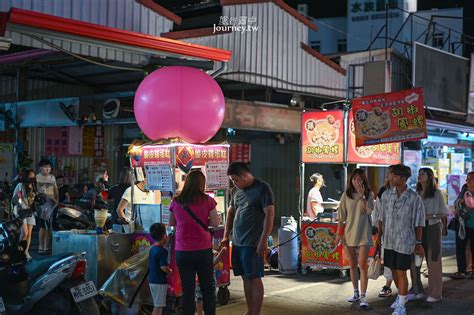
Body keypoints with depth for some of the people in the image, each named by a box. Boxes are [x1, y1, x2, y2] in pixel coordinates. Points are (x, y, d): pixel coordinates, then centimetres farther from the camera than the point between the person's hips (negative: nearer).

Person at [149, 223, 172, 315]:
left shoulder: (152, 249, 8)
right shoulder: (162, 251, -18)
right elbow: (163, 267, -24)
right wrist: (170, 271, -5)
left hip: (152, 280, 8)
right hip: (160, 282, -8)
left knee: (157, 306, 18)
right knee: (158, 306, -3)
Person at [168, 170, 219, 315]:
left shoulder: (176, 202, -2)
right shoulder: (207, 200, -6)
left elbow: (171, 223, 11)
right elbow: (215, 222, -5)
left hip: (183, 252, 1)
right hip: (204, 250, -1)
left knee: (187, 289, 8)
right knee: (208, 288, 12)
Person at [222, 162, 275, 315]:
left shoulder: (262, 188, -8)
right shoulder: (236, 190, 13)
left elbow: (269, 215, -13)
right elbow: (231, 212, 23)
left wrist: (263, 242, -17)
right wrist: (226, 236, 16)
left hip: (253, 244, -7)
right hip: (237, 242, 7)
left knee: (254, 278, -3)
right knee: (246, 278, 11)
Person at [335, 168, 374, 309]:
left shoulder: (369, 194, -1)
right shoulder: (346, 195, 3)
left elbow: (368, 210, -16)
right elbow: (341, 216, 5)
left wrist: (361, 194, -22)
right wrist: (339, 233, 2)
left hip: (364, 234, -3)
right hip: (349, 233, 3)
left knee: (362, 265, -9)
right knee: (353, 265, 12)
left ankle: (363, 297, -8)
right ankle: (356, 293, 23)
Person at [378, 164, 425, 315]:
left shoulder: (414, 198, -12)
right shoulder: (386, 195, 0)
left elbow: (418, 223, -5)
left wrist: (418, 243, -3)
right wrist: (379, 235, 10)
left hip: (405, 241, -4)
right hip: (389, 240, 4)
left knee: (401, 272, 0)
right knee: (394, 270, 16)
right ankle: (401, 295, 39)